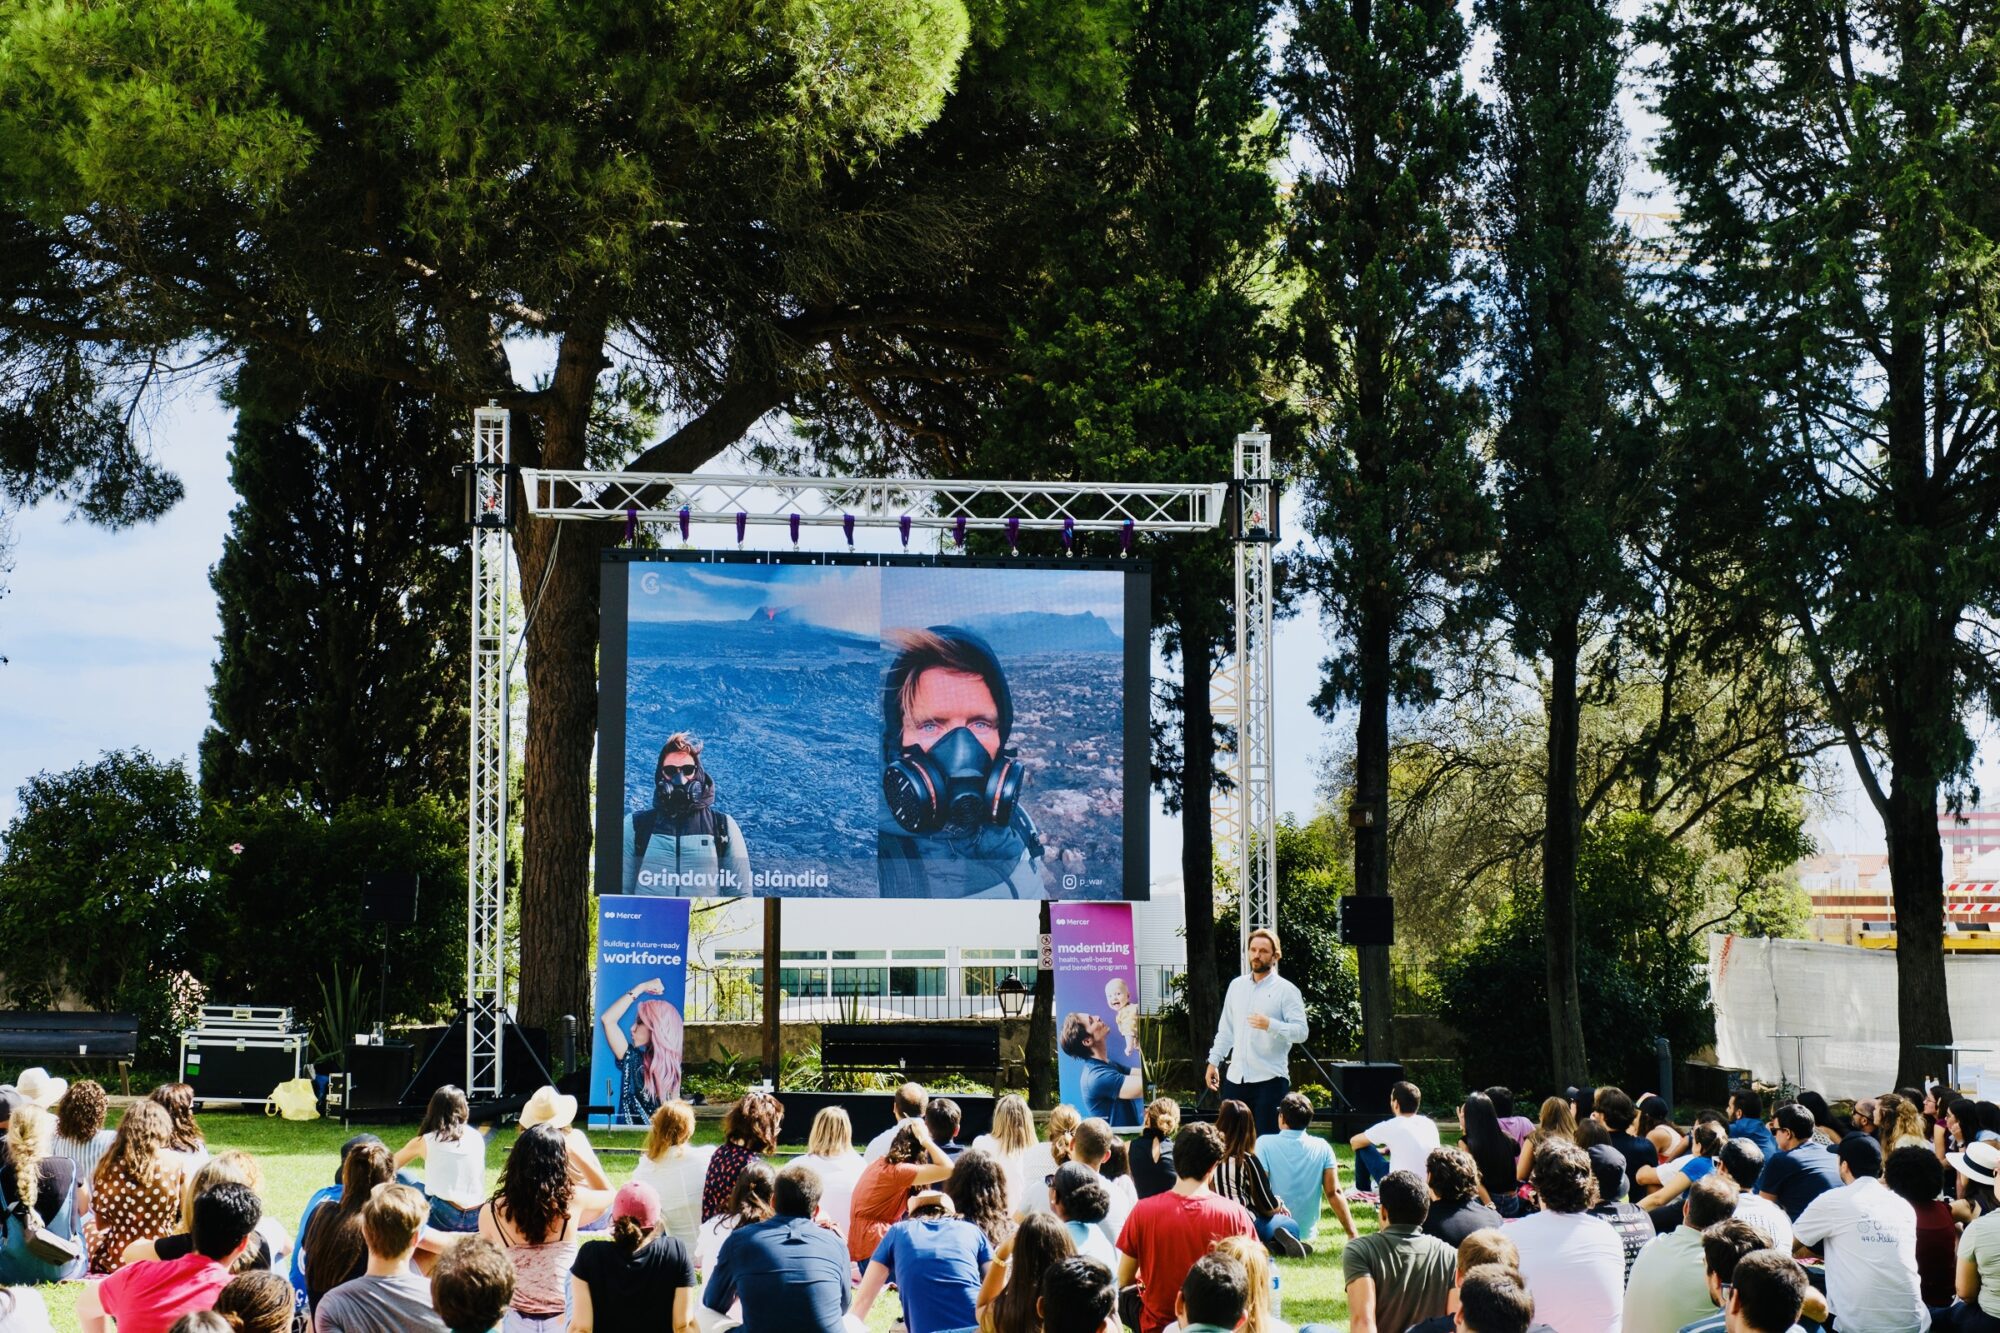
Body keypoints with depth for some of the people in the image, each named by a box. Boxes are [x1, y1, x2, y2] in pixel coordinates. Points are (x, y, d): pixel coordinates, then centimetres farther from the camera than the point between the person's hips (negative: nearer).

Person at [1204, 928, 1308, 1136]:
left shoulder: (1286, 990, -4)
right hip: (1236, 1078, 5)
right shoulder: (1236, 985, 13)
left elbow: (1302, 1031, -13)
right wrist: (1214, 1061, 14)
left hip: (1270, 1079, -5)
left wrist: (1270, 1025, -27)